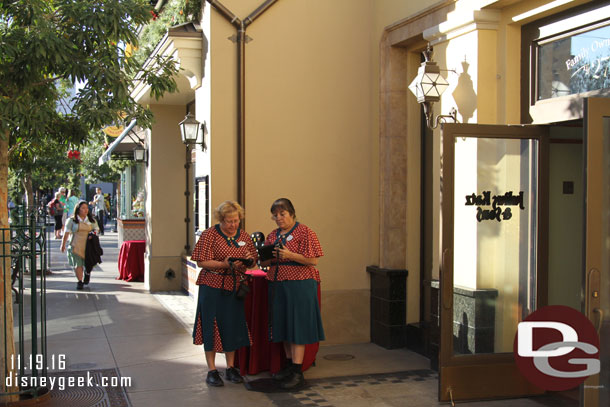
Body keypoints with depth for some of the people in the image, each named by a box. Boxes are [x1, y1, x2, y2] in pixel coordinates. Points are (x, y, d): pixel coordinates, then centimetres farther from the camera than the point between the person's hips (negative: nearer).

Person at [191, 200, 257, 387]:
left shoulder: (244, 236, 9)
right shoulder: (209, 235, -5)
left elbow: (253, 261, 15)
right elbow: (201, 262, -9)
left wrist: (249, 259, -9)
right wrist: (224, 264, -22)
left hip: (234, 286, 4)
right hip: (213, 286, -4)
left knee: (233, 325, 7)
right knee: (212, 325, -1)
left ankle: (231, 368, 19)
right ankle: (212, 370, 7)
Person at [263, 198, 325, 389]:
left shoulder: (304, 232, -5)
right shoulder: (272, 236, 15)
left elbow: (313, 261, -11)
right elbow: (265, 262, 17)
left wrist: (290, 255, -21)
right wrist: (269, 256, -6)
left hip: (299, 284, -7)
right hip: (278, 285, 7)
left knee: (297, 324, -7)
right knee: (283, 324, 10)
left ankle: (297, 372, -5)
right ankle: (289, 365, 21)